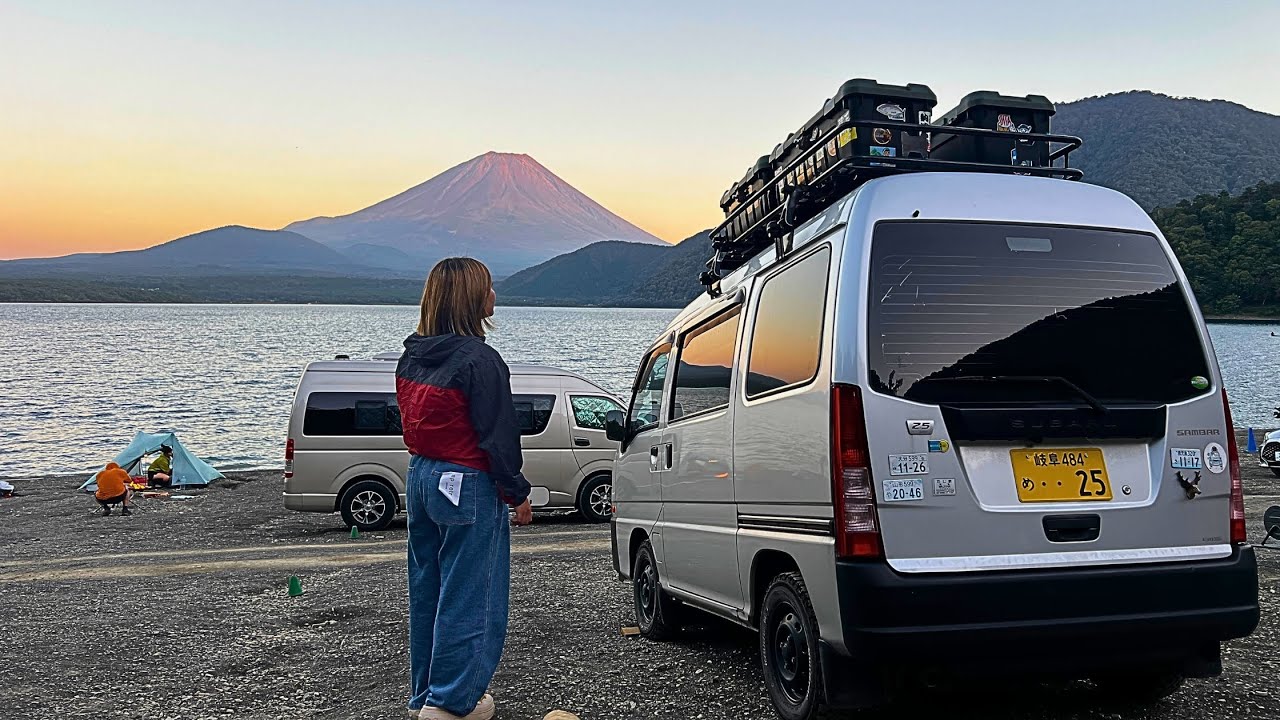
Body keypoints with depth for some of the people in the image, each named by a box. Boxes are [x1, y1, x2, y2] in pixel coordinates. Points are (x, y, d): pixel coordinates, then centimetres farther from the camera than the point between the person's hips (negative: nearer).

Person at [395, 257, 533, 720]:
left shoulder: (412, 356, 6)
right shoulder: (479, 360, -19)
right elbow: (498, 435, -17)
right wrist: (517, 494, -8)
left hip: (421, 476, 9)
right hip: (468, 489, -9)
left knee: (427, 590, 17)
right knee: (467, 596, 2)